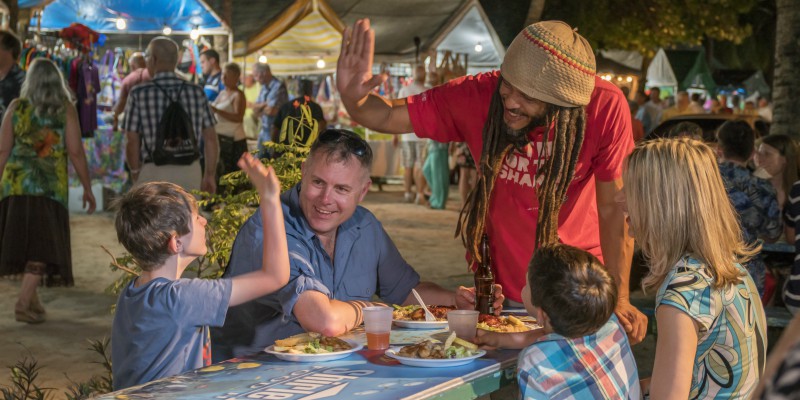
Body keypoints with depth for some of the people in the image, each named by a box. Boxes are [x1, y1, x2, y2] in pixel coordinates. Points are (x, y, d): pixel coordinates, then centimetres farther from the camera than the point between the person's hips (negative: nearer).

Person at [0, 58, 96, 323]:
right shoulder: (66, 109, -3)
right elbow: (75, 152, -5)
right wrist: (87, 188, 1)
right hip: (50, 185, -3)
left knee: (22, 240, 14)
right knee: (42, 244, 1)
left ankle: (31, 299, 23)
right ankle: (23, 304, -7)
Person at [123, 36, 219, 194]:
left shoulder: (139, 94, -5)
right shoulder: (196, 92, 2)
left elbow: (132, 142, -5)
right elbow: (211, 139, 4)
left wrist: (135, 174, 10)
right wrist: (210, 175, 14)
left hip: (155, 172, -3)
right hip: (190, 171, 3)